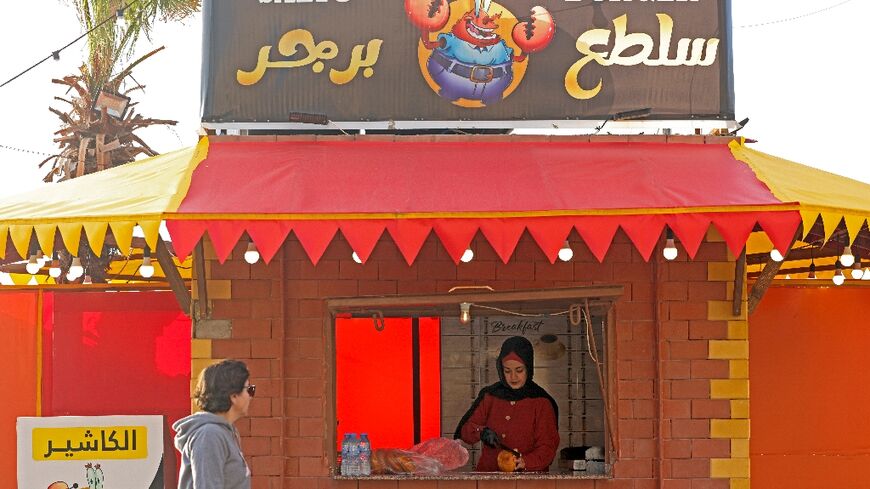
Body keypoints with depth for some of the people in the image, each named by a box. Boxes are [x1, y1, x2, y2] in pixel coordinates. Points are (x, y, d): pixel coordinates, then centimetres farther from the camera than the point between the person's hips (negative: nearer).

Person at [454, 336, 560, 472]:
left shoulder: (541, 402, 4)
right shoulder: (489, 396, 13)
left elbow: (547, 447, -1)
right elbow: (464, 431, 15)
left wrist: (525, 462, -20)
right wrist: (481, 432, -7)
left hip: (529, 478, -3)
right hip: (489, 473, 3)